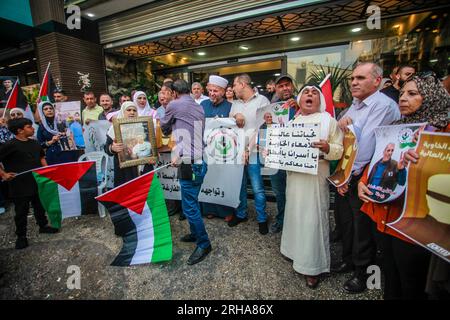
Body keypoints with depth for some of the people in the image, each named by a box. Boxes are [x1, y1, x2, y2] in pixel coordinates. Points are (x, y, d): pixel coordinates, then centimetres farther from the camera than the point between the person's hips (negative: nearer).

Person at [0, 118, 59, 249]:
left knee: (40, 206, 19)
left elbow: (41, 157, 20)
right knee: (21, 211, 7)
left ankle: (43, 226, 36)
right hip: (20, 185, -6)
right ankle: (21, 236, 23)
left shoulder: (34, 143, 6)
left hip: (37, 182, 6)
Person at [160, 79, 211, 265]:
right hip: (199, 161, 9)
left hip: (190, 165, -8)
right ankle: (196, 233, 38)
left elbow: (164, 128, 12)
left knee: (189, 207, 2)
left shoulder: (174, 105, -5)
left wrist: (170, 131, 33)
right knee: (192, 202, 21)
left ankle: (204, 244, 16)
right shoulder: (199, 108, 15)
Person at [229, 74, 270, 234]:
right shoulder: (235, 104, 15)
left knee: (258, 189, 2)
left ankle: (262, 218, 21)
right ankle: (241, 214, 33)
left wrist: (248, 148, -12)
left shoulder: (262, 100, -3)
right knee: (239, 186, 15)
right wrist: (235, 116, -9)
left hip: (253, 152, -5)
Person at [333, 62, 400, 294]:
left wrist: (349, 174, -15)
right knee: (344, 220, 18)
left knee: (362, 227, 8)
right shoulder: (354, 105, 12)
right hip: (344, 174, 8)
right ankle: (348, 260, 40)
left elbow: (367, 145, -22)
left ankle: (363, 272, 30)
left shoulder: (384, 105, -15)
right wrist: (341, 123, -10)